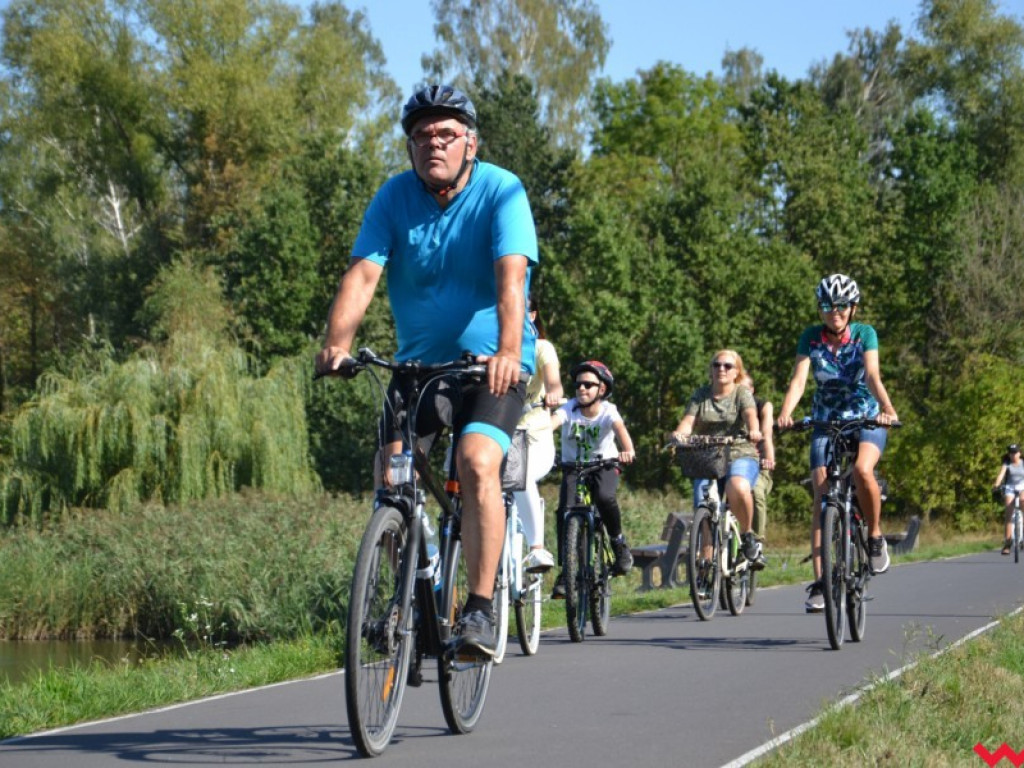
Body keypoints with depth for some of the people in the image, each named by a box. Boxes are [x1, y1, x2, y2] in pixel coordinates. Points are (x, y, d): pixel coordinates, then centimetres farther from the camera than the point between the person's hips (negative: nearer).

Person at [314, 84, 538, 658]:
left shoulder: (502, 192, -13)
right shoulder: (395, 197, -3)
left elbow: (511, 275, -27)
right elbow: (363, 272, -16)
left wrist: (508, 351, -44)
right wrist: (337, 343, -34)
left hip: (493, 366, -4)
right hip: (421, 362, 4)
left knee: (477, 463, -26)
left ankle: (481, 610, -22)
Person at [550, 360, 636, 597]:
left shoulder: (608, 411, -16)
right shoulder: (570, 409, -13)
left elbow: (619, 427, -36)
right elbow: (552, 421, -31)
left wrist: (628, 450, -57)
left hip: (603, 466, -2)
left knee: (604, 497, -33)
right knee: (564, 512, -20)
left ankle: (618, 541, -7)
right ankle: (566, 572, -11)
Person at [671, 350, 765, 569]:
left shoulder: (742, 393, 6)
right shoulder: (701, 395, 13)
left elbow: (750, 415, -14)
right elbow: (688, 421, -2)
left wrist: (754, 431, -37)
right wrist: (679, 433, -26)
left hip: (740, 455, -3)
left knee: (737, 488, -36)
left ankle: (748, 536, -14)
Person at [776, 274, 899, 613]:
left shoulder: (864, 334, -11)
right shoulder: (811, 337, -8)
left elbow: (872, 376, -24)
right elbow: (798, 380, -19)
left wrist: (887, 409, -43)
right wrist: (785, 413, -38)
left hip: (866, 419, -2)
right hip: (825, 421, 2)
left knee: (862, 469, -33)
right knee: (821, 498, -11)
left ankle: (875, 536, -8)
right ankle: (819, 582, -9)